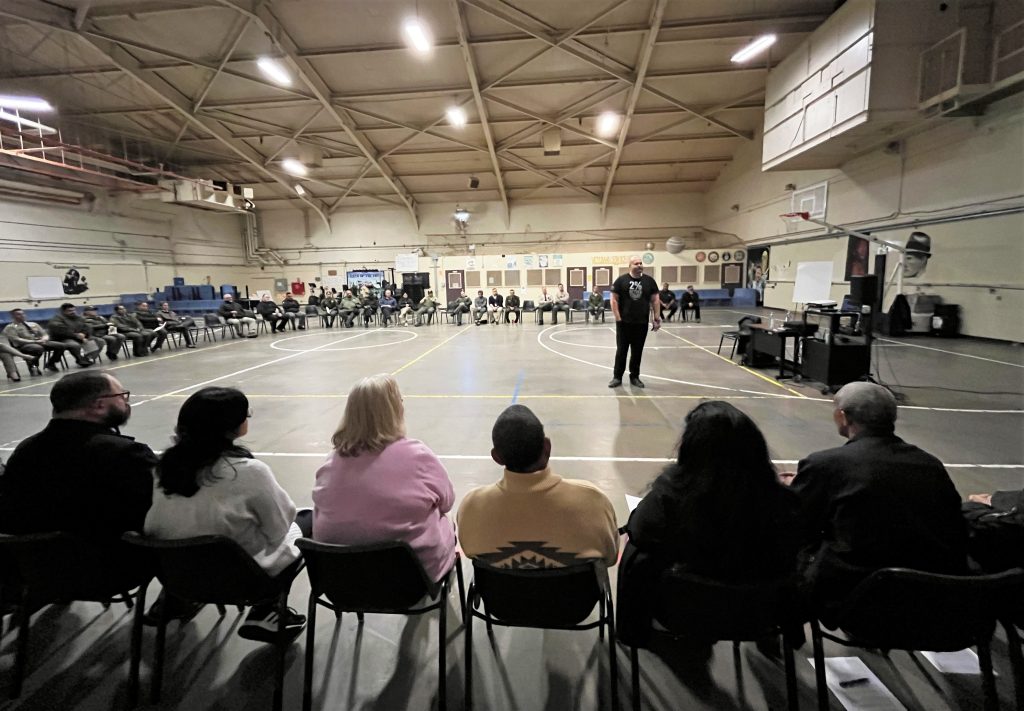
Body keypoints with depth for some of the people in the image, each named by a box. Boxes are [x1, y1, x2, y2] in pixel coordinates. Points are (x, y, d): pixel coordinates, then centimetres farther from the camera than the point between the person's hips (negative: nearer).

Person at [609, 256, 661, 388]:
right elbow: (614, 299, -3)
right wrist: (617, 318, -9)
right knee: (621, 350, 4)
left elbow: (655, 300, 7)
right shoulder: (621, 280, -3)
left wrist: (657, 318, 1)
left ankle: (634, 377, 22)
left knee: (637, 351, 10)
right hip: (624, 323, -2)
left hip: (641, 323, 2)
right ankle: (617, 377, 13)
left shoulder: (649, 281, 4)